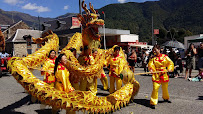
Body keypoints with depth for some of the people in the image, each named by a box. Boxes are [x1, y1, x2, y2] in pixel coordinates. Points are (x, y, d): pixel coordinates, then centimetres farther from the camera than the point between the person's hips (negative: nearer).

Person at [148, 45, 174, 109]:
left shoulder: (164, 56, 2)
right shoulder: (152, 58, 1)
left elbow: (170, 63, 4)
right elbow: (150, 64, -11)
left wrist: (170, 68, -13)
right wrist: (151, 69, -32)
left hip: (164, 75, 2)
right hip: (156, 75, -2)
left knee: (165, 88, 19)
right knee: (155, 88, -13)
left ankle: (166, 98, 47)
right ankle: (152, 103, -5)